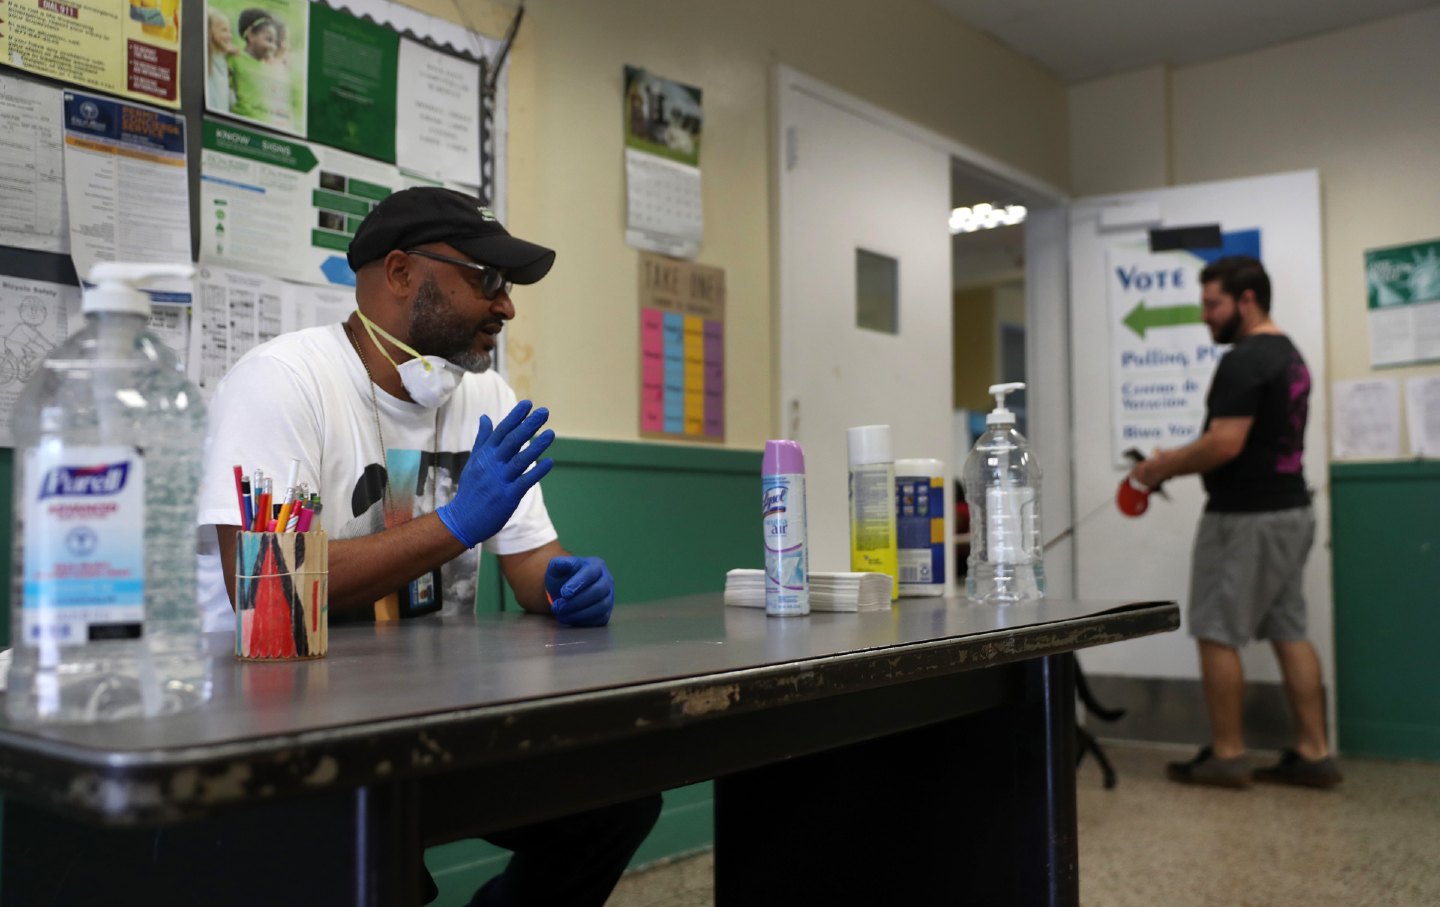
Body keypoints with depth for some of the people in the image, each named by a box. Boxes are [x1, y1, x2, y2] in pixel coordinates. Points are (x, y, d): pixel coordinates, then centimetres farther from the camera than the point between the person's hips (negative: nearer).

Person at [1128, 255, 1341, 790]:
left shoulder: (1244, 361, -17)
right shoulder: (1289, 355, 16)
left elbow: (1226, 443, -25)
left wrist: (1163, 465, -10)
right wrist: (1178, 464, 15)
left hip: (1246, 518, -10)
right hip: (1290, 510, 10)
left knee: (1216, 635, 0)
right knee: (1288, 632, 12)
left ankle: (1227, 757, 7)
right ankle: (1313, 754, 16)